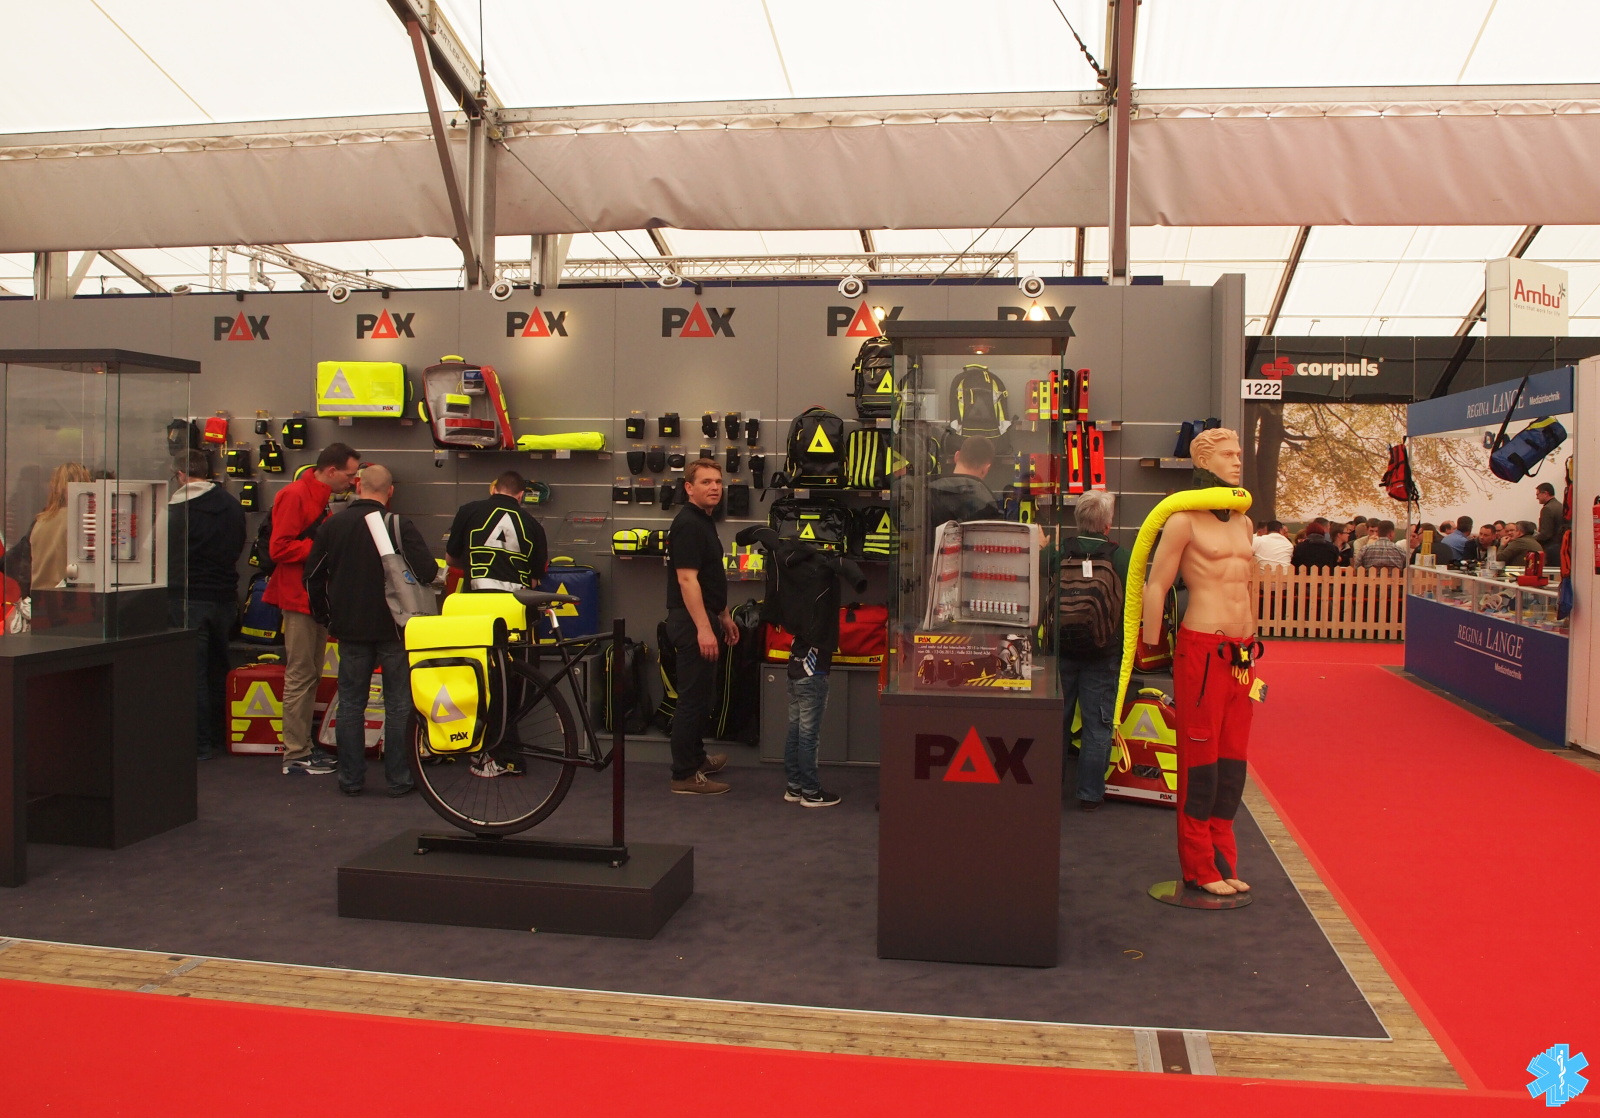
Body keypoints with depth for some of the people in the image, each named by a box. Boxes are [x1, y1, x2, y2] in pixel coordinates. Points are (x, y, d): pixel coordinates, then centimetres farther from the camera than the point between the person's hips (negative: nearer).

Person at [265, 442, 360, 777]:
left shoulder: (322, 498, 16)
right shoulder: (295, 495, -13)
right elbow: (279, 548, -19)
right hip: (300, 598, -10)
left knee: (310, 676, 13)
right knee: (300, 676, -6)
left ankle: (305, 747, 20)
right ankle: (295, 756, 0)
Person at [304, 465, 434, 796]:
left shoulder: (332, 525, 2)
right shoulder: (398, 525, -11)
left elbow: (313, 576, 7)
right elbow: (427, 571, -17)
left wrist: (325, 617, 20)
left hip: (350, 631, 3)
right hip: (393, 628, -3)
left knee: (351, 704, 11)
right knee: (398, 705, 5)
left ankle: (351, 779, 14)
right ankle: (399, 779, 8)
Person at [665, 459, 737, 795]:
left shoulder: (705, 521, 14)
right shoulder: (688, 524, -17)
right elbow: (686, 579, -24)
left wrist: (724, 616, 24)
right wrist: (703, 629, -28)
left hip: (706, 617, 10)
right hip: (692, 620, -10)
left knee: (701, 695, 19)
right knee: (692, 697, -5)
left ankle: (697, 757, 32)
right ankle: (685, 775, 1)